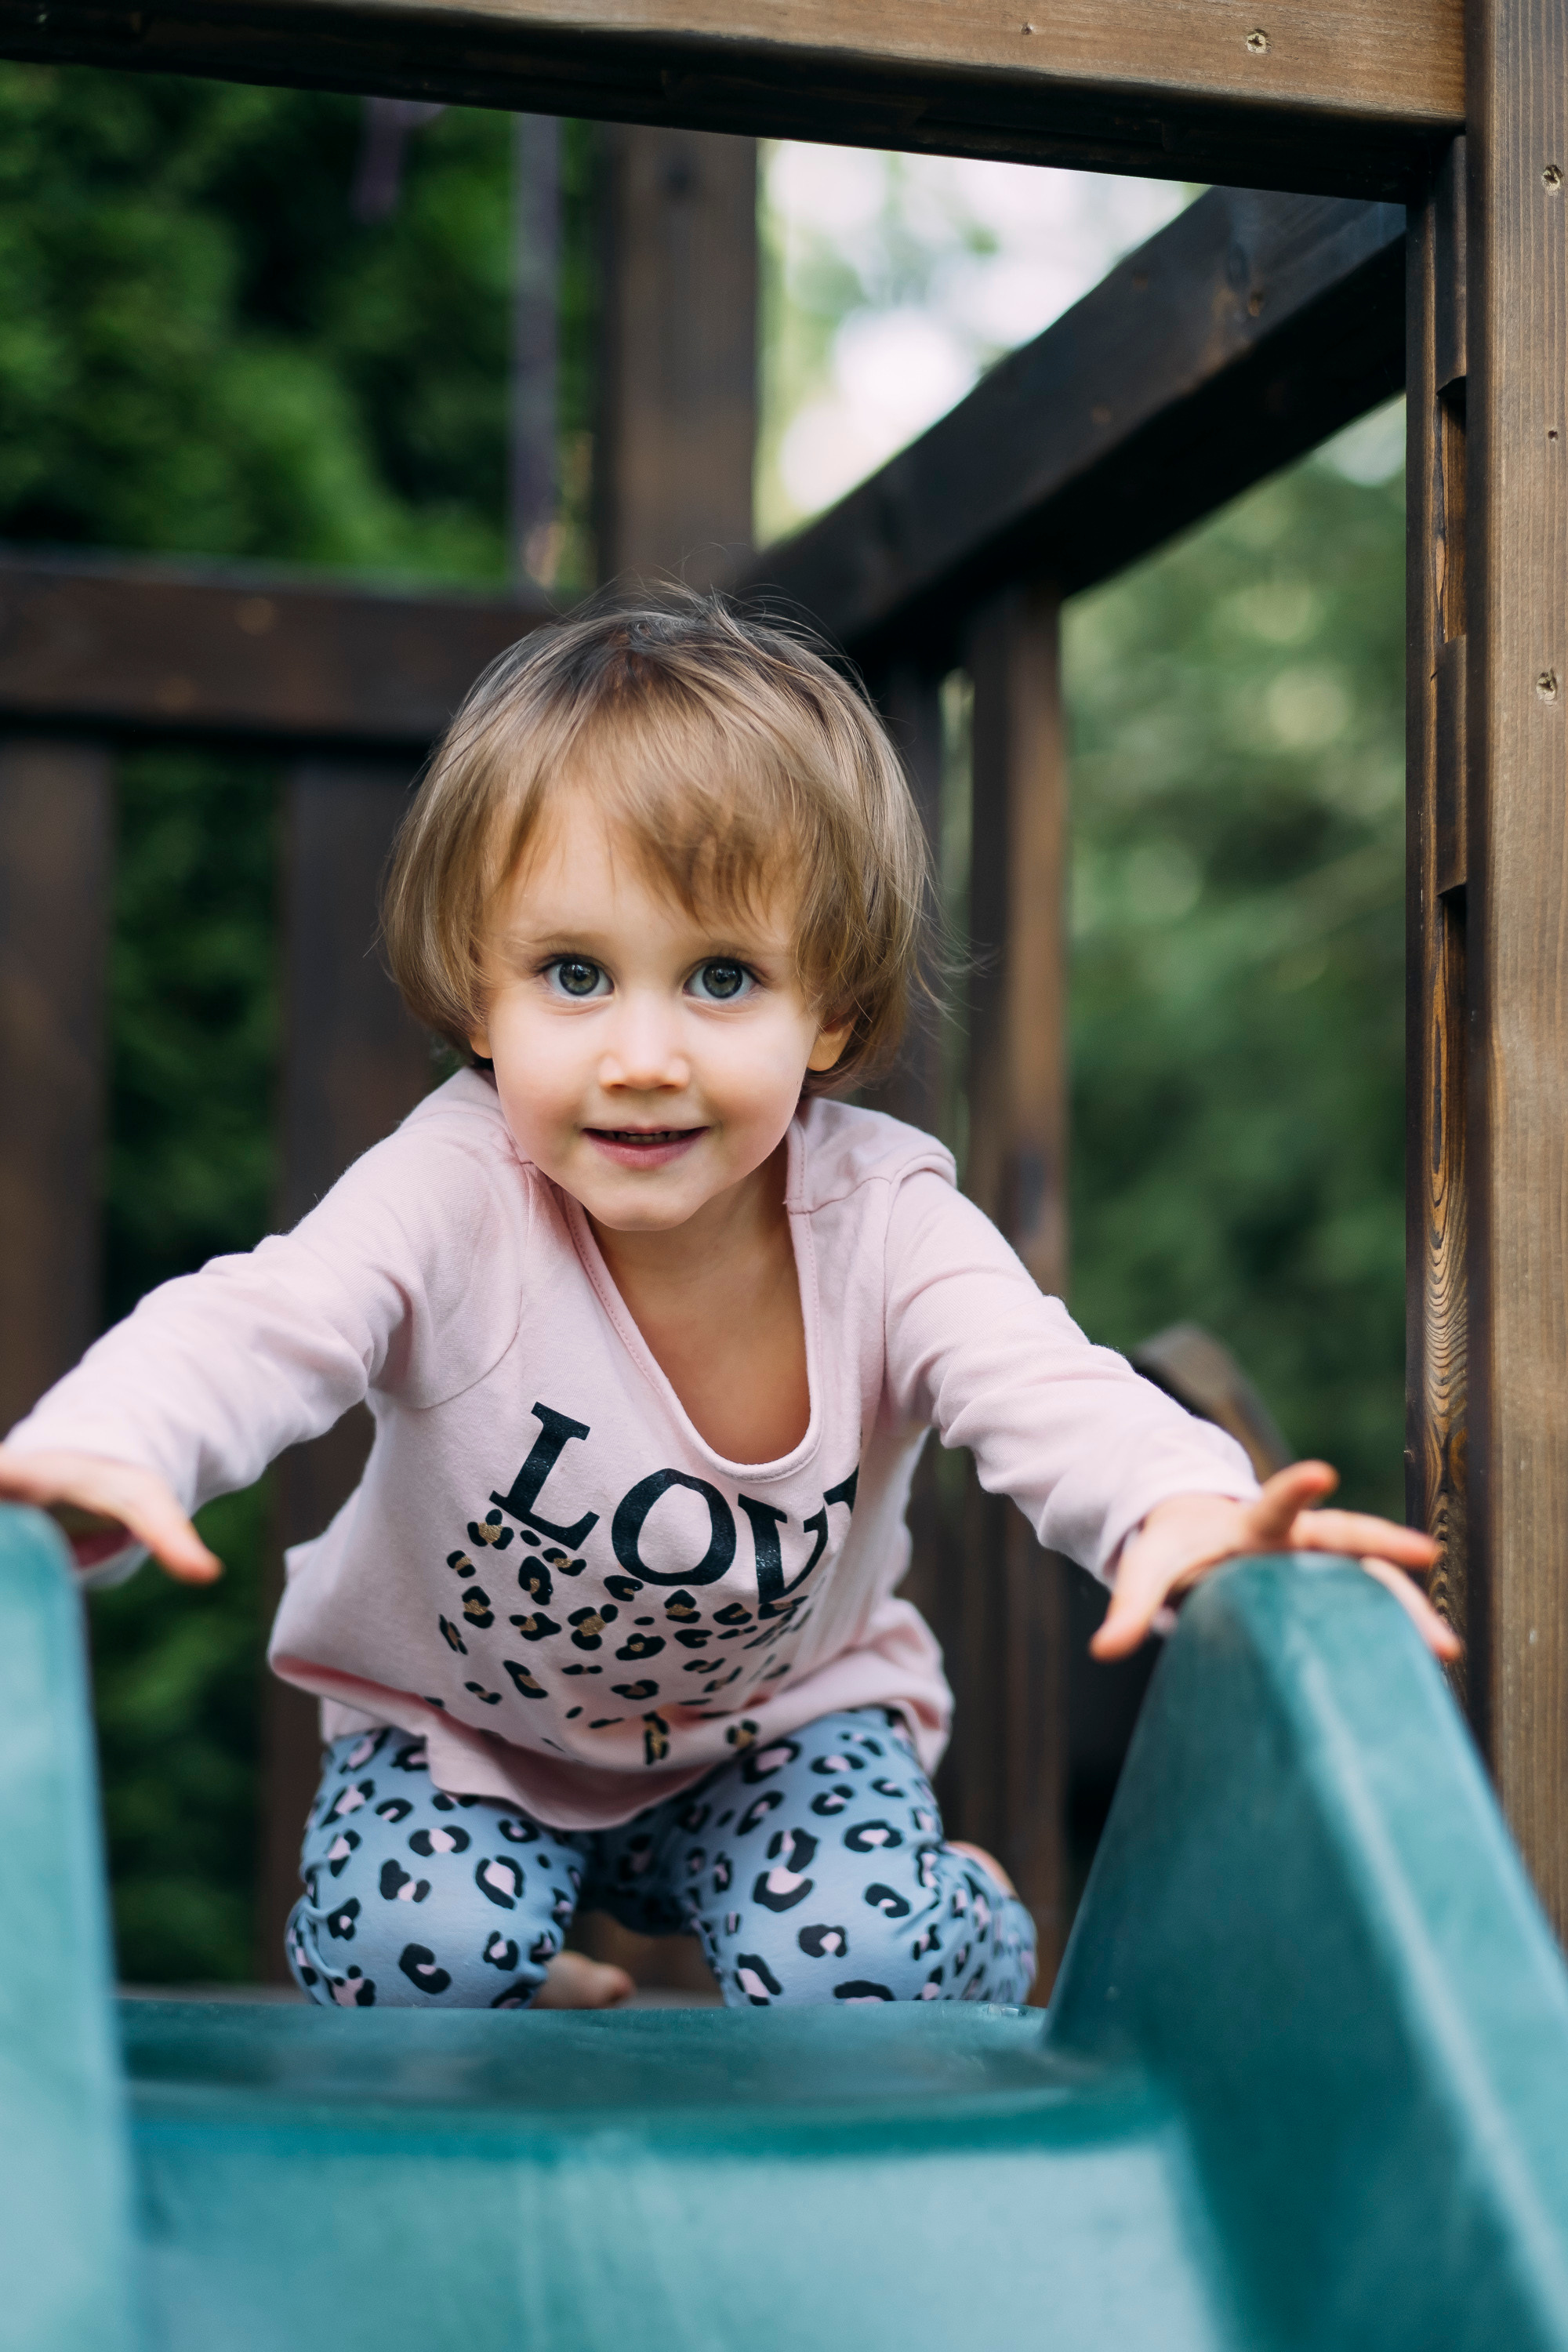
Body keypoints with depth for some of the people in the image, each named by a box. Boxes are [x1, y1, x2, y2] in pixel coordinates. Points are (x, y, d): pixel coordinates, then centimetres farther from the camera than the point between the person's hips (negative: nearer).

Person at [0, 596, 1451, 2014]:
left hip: (783, 1715, 0)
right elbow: (254, 1326, -44)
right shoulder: (454, 1195, -30)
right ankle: (543, 1995, 14)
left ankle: (981, 1925, 16)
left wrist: (1191, 1515, -66)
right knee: (418, 1962, -24)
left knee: (851, 1974, -22)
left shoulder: (884, 1221, -26)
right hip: (458, 1720, 0)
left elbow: (1054, 1393, -40)